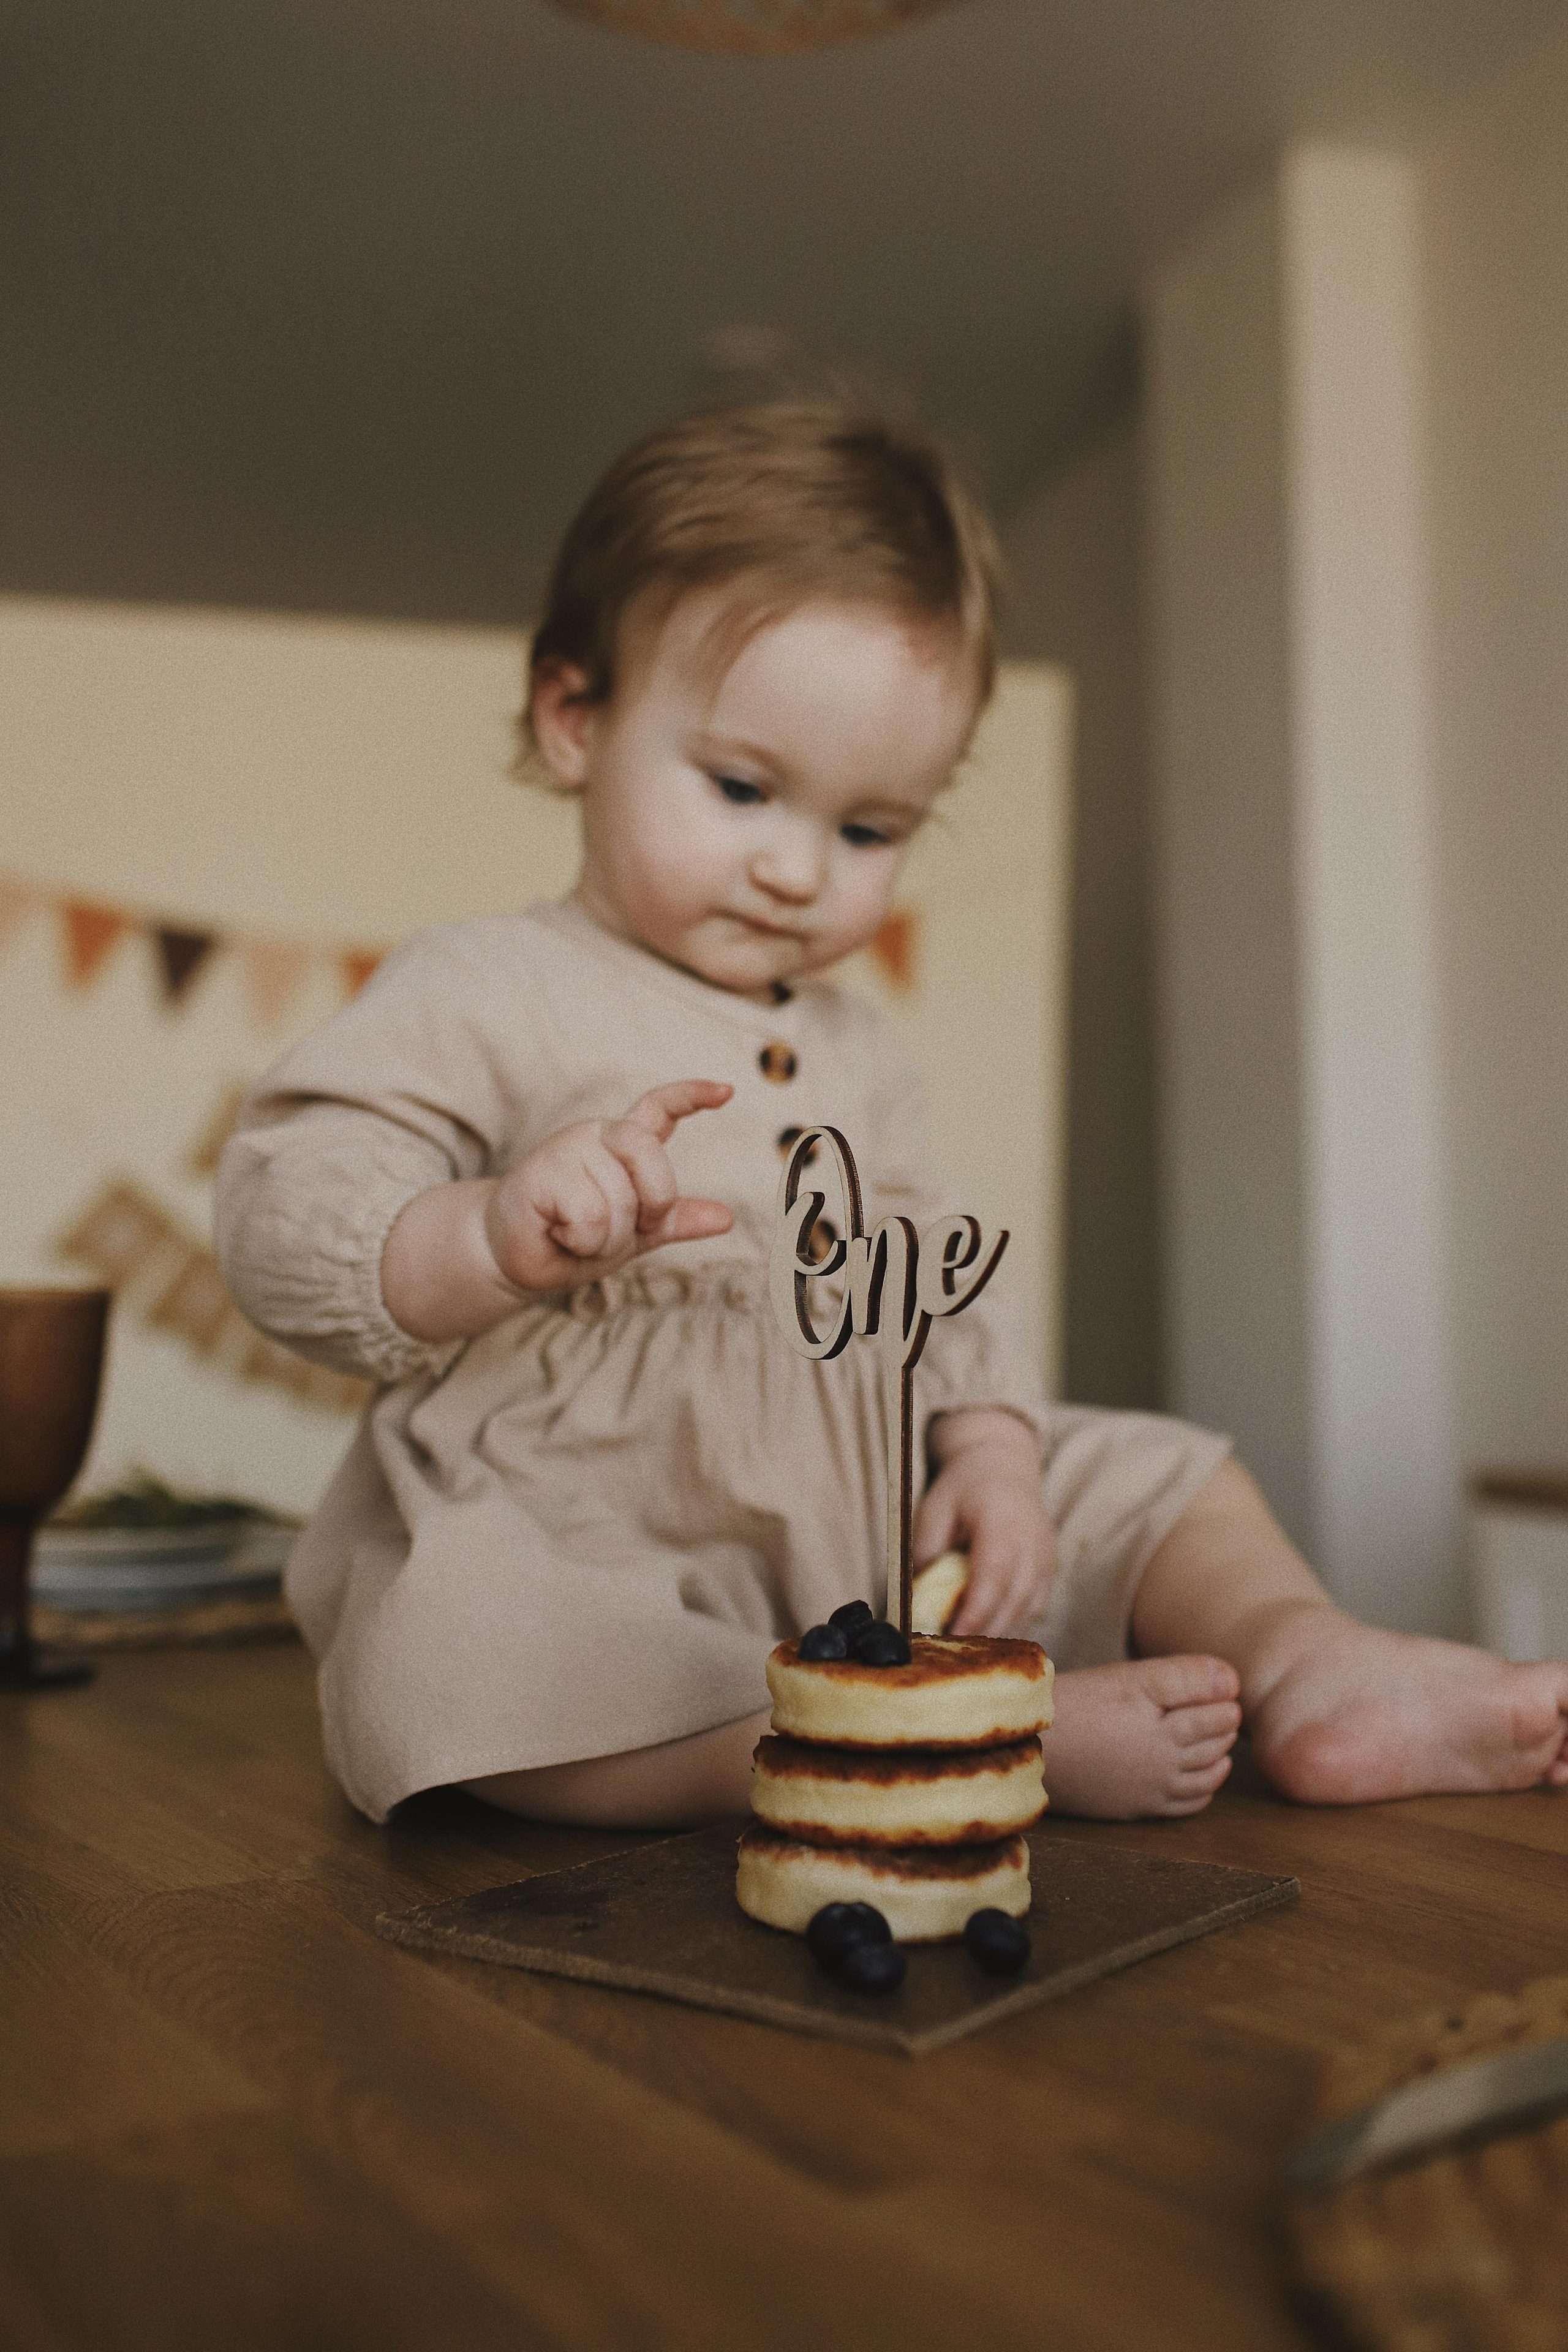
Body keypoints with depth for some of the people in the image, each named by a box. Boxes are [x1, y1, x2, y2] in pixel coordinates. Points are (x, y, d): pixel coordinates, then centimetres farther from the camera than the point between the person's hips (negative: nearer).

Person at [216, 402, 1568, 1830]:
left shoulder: (849, 1054, 15)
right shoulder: (482, 998, -6)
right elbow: (283, 1226, -12)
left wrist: (991, 1450, -3)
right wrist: (495, 1235, -31)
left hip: (871, 1524, 6)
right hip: (583, 1547, -6)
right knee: (454, 1661, -39)